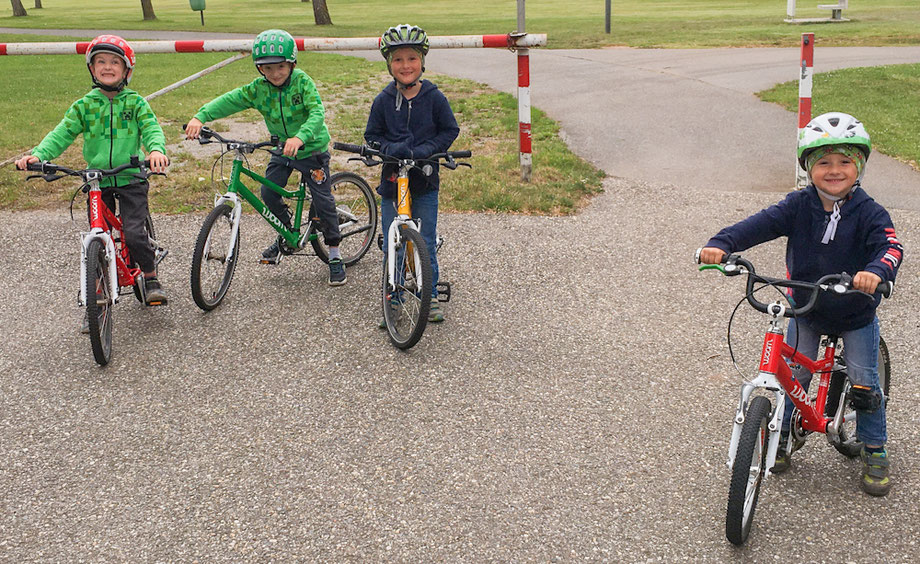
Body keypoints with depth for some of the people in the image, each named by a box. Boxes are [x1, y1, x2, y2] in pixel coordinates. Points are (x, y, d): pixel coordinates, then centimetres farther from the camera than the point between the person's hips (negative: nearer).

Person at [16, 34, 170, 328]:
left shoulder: (135, 102, 0)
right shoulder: (84, 105, 5)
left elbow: (151, 128, -12)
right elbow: (63, 133, 0)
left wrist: (156, 149, -35)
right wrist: (37, 154, -17)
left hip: (131, 179, -2)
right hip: (97, 181, 3)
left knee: (134, 233, -16)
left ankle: (151, 278, 10)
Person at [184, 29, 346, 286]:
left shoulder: (302, 82, -20)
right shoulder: (258, 89, -8)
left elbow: (317, 113, -32)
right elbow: (228, 101, -11)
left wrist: (300, 137, -49)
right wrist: (200, 117, -26)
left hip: (311, 149, -5)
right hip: (281, 150, 5)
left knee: (323, 200, -6)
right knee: (269, 193, -2)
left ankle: (335, 257, 5)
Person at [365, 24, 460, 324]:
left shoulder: (434, 97, -5)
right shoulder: (383, 100, -2)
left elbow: (450, 130, 1)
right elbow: (372, 135, 5)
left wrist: (425, 150, -14)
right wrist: (391, 148, -15)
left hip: (425, 181, -1)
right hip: (392, 179, 1)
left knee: (426, 243, 3)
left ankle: (431, 297, 19)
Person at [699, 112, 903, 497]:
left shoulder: (868, 212, -16)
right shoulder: (799, 206, -12)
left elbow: (890, 245, -31)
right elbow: (760, 224, -24)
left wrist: (876, 271, -55)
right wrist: (722, 244, -42)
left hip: (856, 314, -1)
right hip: (806, 308, 2)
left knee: (864, 384, 2)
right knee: (792, 375, 5)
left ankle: (874, 451, 21)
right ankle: (781, 436, 26)